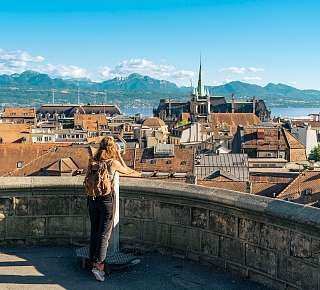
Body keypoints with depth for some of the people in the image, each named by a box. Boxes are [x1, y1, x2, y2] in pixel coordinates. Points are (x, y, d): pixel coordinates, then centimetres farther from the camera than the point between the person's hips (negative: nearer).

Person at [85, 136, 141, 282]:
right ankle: (98, 264, -7)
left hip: (92, 199, 5)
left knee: (94, 232, 14)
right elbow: (126, 170, 11)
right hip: (107, 200, -5)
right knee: (104, 233, 0)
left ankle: (94, 262, 21)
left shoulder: (92, 163, 5)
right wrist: (119, 155, 19)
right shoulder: (114, 163, -7)